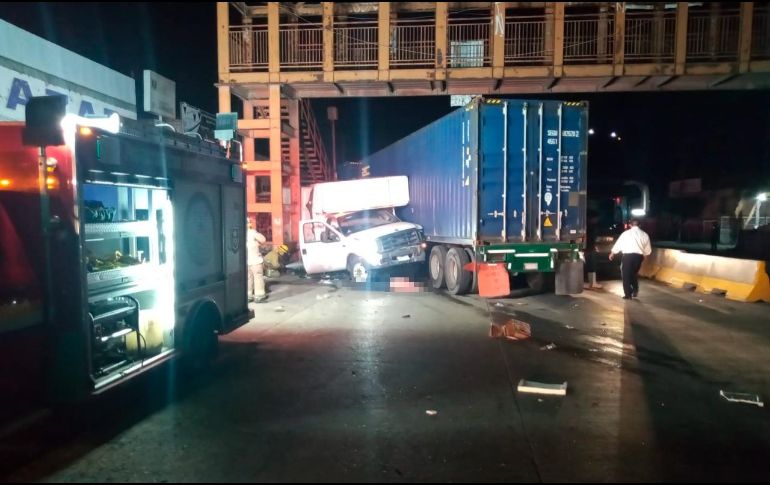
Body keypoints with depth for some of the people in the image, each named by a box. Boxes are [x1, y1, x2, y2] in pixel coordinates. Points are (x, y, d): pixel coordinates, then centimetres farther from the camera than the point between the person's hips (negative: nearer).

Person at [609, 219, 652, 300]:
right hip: (639, 256, 3)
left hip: (628, 255, -3)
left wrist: (612, 253, 22)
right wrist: (644, 254, 34)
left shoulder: (626, 233, 0)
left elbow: (618, 244, 7)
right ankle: (635, 292, 20)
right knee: (634, 274, 23)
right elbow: (648, 250, 13)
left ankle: (628, 294, 6)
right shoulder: (644, 235, 7)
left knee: (626, 275, 6)